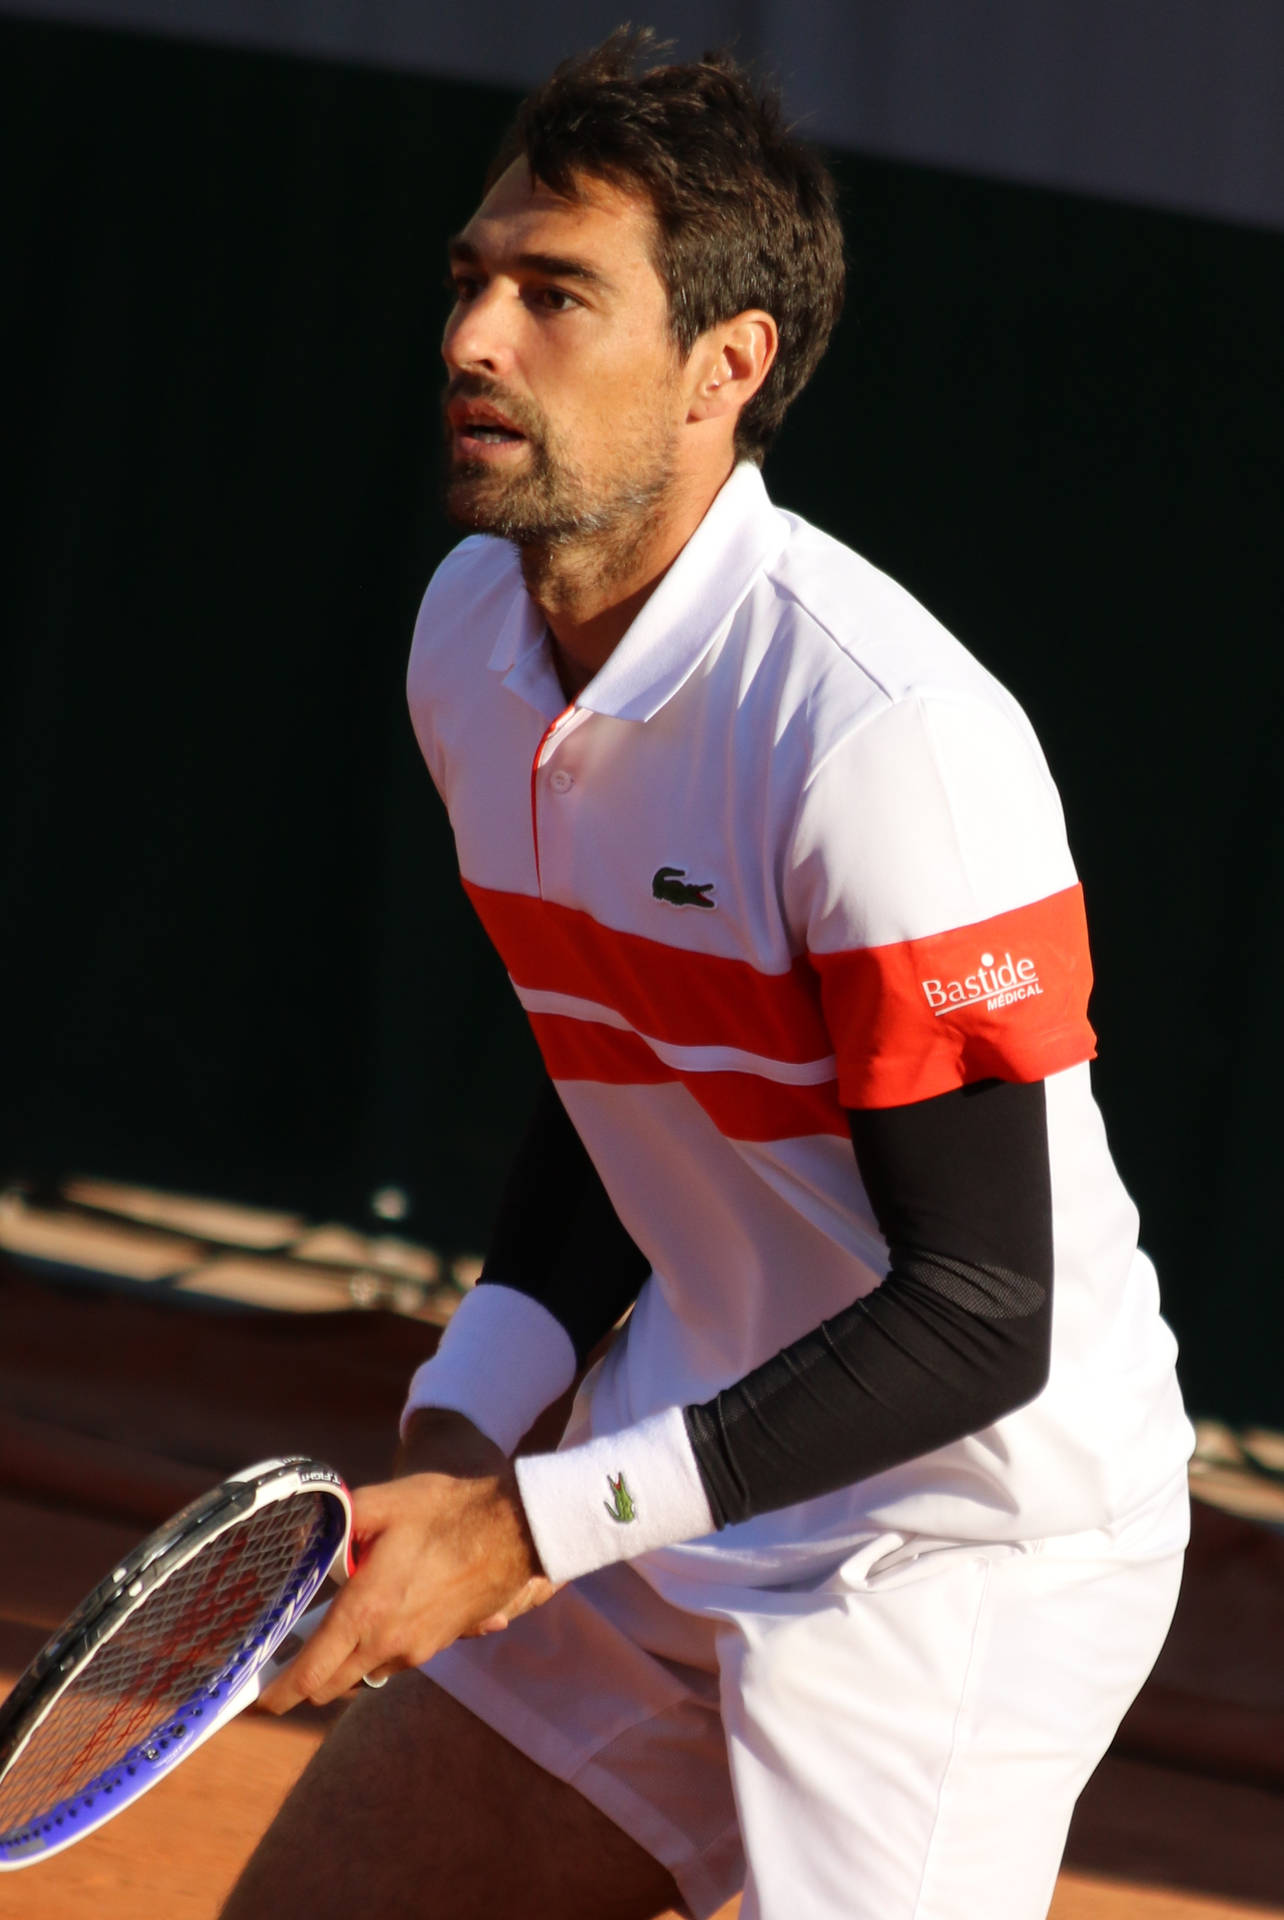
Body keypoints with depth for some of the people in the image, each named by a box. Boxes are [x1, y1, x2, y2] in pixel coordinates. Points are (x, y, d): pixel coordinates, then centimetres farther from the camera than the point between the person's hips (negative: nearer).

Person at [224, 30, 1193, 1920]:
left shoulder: (891, 733, -26)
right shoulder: (470, 636, 1)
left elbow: (982, 1321, -24)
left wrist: (532, 1527, -24)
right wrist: (461, 1432, 0)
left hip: (964, 1535, -8)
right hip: (671, 1499, 8)